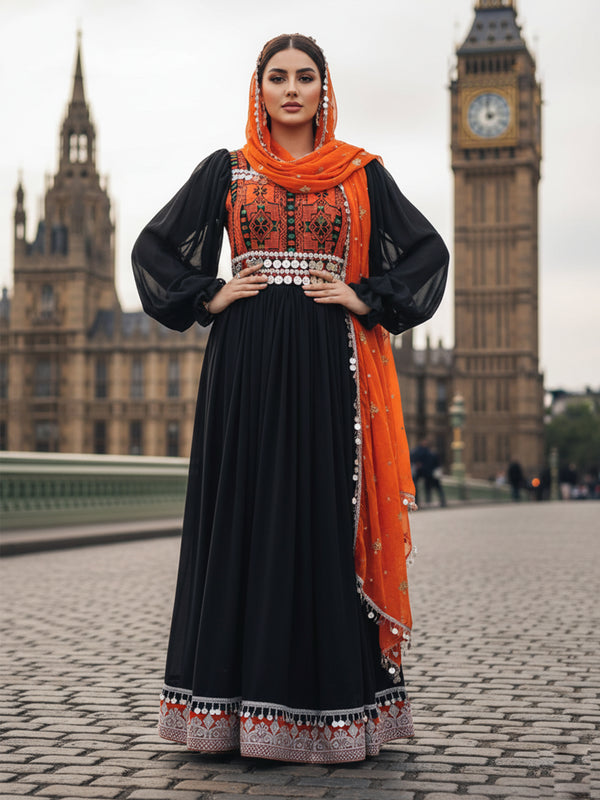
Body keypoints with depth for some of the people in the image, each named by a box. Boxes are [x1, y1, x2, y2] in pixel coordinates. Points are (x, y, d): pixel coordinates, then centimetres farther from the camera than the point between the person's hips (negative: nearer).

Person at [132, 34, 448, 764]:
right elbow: (154, 247, 13)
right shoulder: (226, 171, 11)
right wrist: (208, 297, 0)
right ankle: (238, 700, 6)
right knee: (245, 515, 0)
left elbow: (428, 250, 9)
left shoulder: (360, 173, 10)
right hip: (247, 362, 0)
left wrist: (367, 299, -3)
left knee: (328, 514, -1)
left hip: (328, 365, 0)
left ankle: (331, 701, 5)